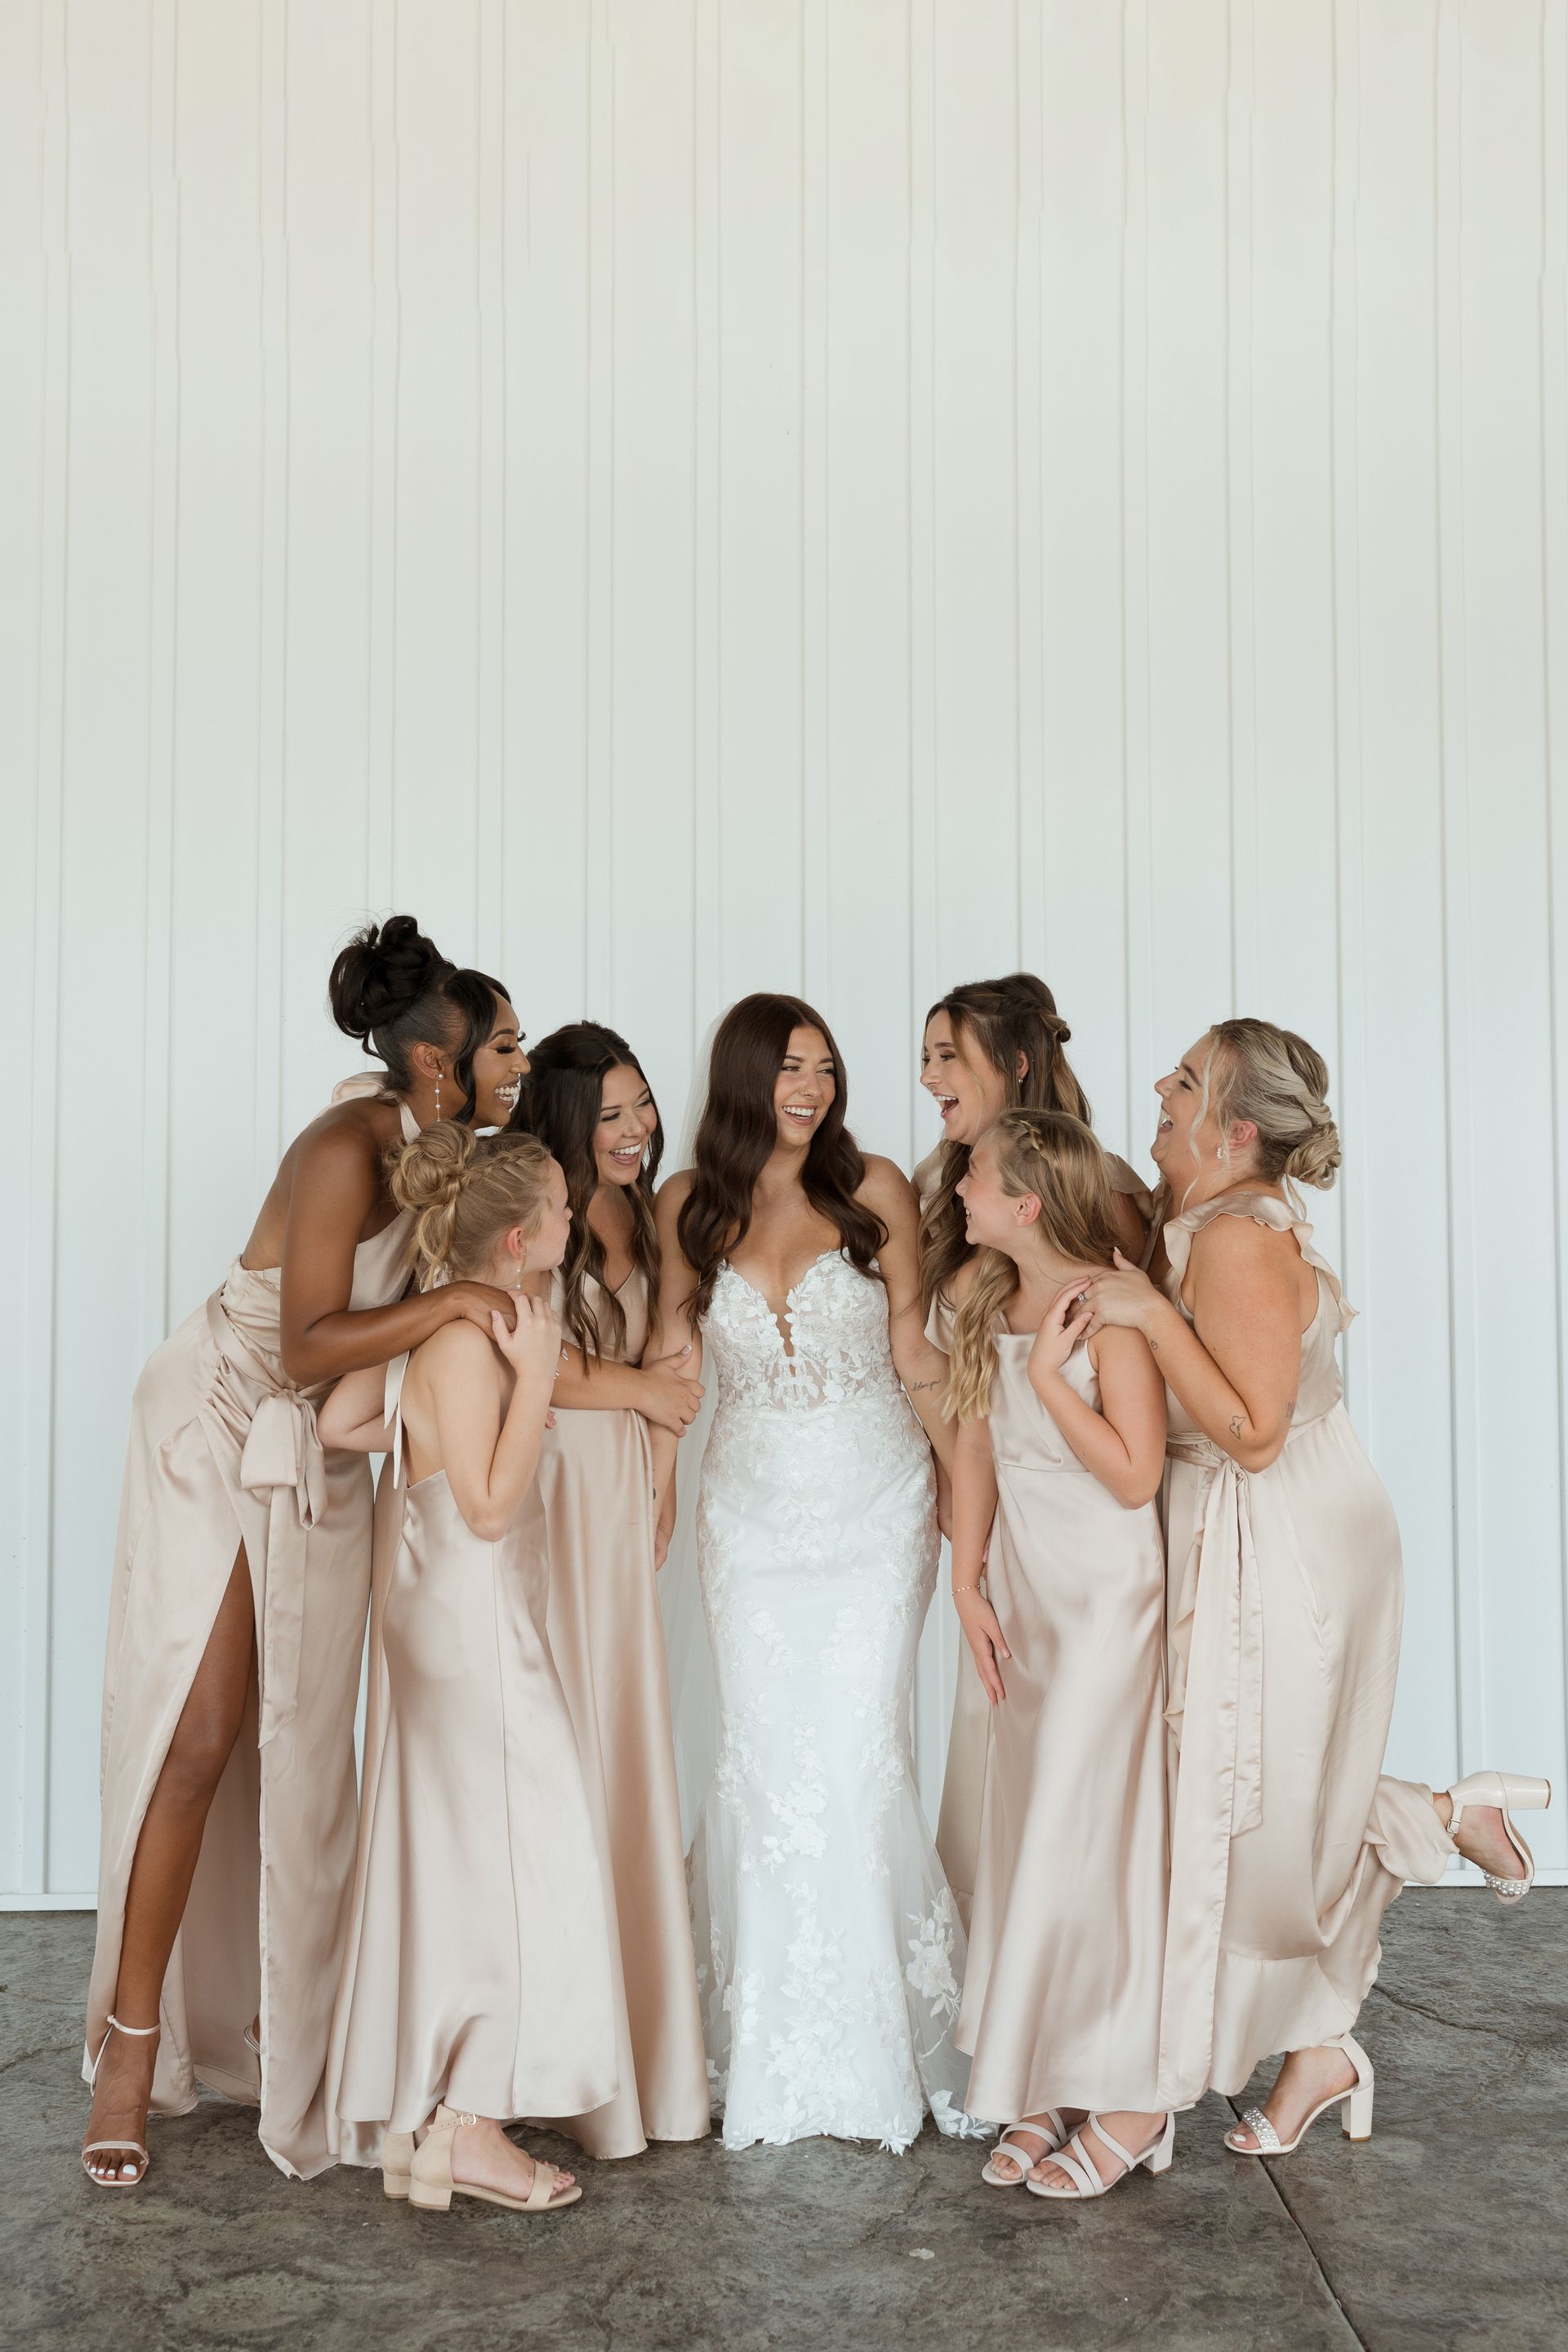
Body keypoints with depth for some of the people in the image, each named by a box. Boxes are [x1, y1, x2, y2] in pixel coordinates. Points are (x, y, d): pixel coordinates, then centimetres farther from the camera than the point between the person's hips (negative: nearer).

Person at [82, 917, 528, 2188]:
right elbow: (309, 1346, -26)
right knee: (199, 1736, -5)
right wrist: (455, 1300, -32)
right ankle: (135, 2046, 8)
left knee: (302, 1747, 7)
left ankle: (276, 2023, 19)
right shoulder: (346, 1150, -21)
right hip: (223, 1438, -7)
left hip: (325, 1461, 7)